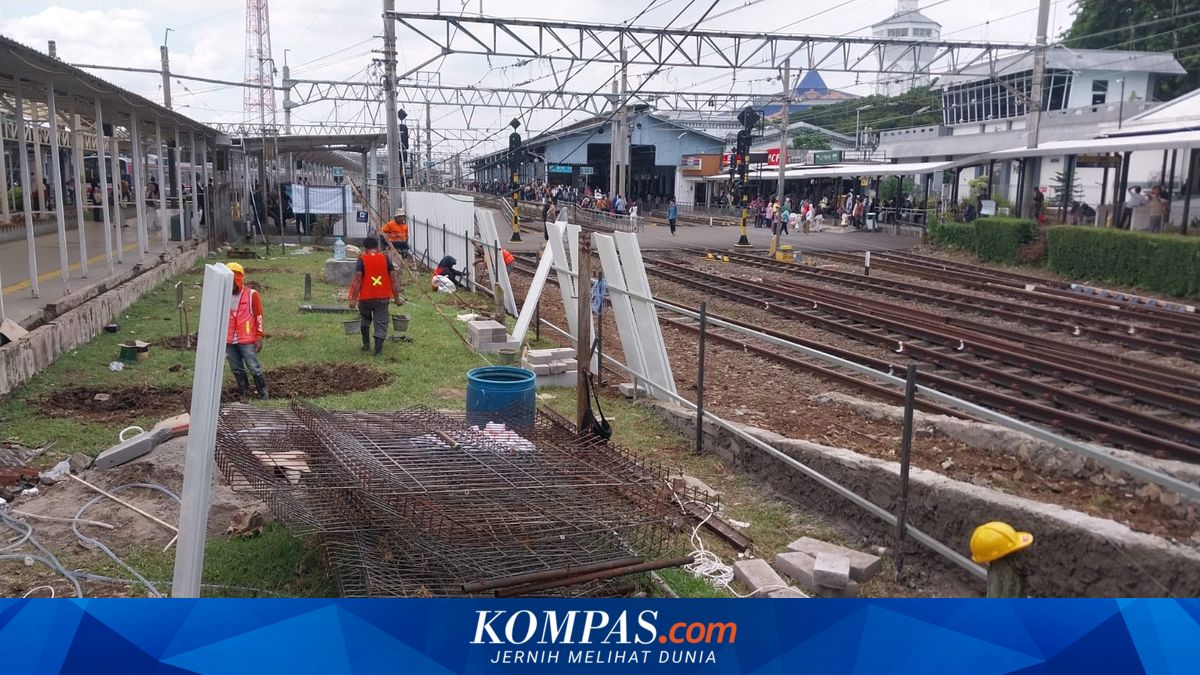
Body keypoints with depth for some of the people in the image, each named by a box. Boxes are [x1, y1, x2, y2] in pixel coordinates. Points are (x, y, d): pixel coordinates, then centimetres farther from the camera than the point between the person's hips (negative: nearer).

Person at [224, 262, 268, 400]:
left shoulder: (252, 295, -6)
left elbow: (259, 317, -3)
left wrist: (259, 338, -6)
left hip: (247, 340, -4)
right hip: (229, 341, 4)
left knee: (254, 368, -2)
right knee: (237, 369, 10)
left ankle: (264, 395, 7)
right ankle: (243, 395, 21)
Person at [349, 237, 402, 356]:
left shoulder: (362, 260, -5)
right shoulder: (386, 259, 1)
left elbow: (357, 280, -11)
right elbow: (393, 279, -1)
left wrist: (353, 299, -8)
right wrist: (397, 297, 5)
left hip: (365, 297, -1)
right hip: (383, 297, 1)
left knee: (365, 320, 23)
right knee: (381, 322, 2)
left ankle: (366, 344, 29)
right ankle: (378, 348, -8)